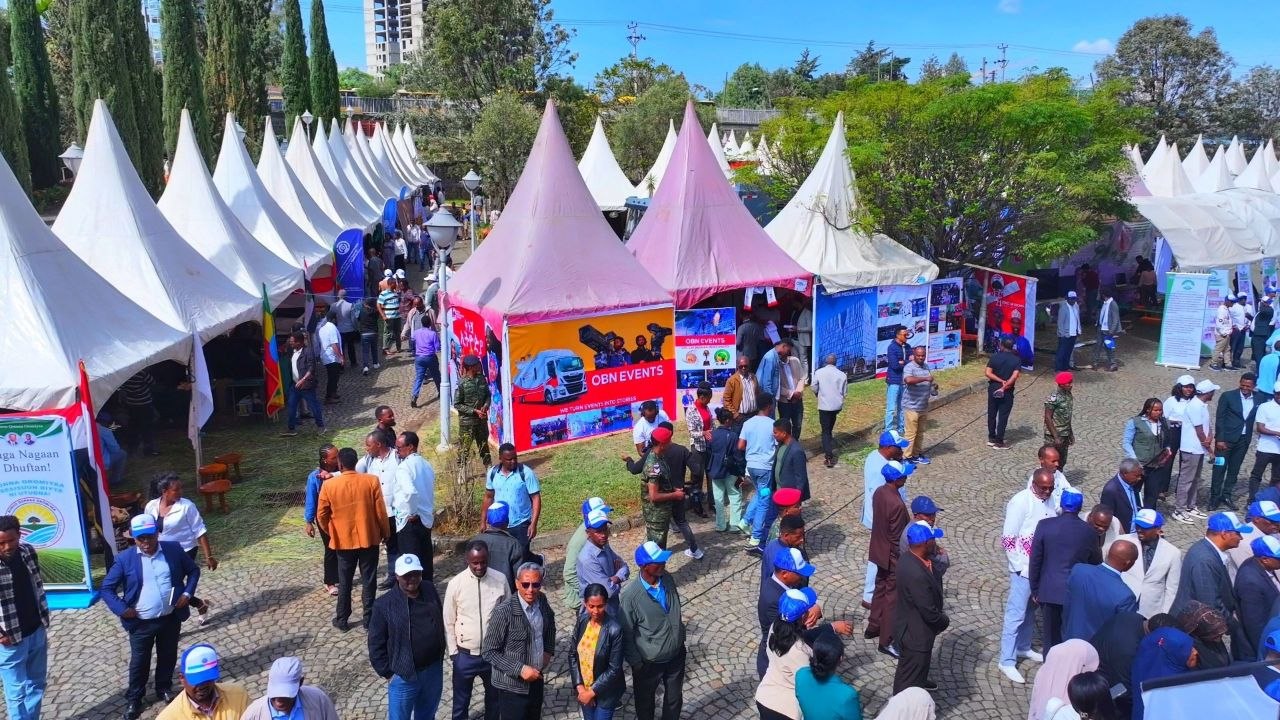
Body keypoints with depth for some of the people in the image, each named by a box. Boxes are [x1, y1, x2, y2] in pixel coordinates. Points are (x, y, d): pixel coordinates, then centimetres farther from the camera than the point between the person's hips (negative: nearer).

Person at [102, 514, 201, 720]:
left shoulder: (174, 550, -6)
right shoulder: (124, 559, -10)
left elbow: (193, 570, 7)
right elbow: (107, 587, -3)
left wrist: (187, 593, -5)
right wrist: (121, 609, -14)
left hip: (171, 618, 2)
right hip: (141, 623, -2)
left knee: (168, 656, 18)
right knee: (139, 662, 12)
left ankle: (165, 688, 40)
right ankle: (134, 699, 31)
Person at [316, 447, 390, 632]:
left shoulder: (329, 485, -10)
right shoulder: (371, 481, -11)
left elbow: (321, 515, -1)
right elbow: (380, 511, -7)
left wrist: (331, 533, 16)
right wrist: (386, 532, 8)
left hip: (343, 540, 1)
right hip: (369, 538, 0)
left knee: (344, 582, 14)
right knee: (369, 581, 10)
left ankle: (342, 620, 23)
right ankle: (369, 619, 17)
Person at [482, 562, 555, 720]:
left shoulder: (542, 601, -5)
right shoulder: (504, 612, -24)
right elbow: (488, 652, -20)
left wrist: (548, 651, 7)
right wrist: (520, 669, -23)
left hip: (536, 679, 6)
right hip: (512, 686, -6)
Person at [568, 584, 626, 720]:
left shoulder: (614, 629, -23)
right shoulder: (582, 621, -8)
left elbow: (614, 669, -18)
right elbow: (573, 655, -1)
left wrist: (593, 691, -15)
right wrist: (579, 686, -8)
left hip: (606, 692, -5)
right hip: (584, 688, 5)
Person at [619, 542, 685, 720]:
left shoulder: (667, 579, -12)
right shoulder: (631, 595, -28)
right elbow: (626, 634, -17)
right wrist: (636, 664, -11)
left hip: (676, 655, 4)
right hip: (649, 662, -4)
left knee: (675, 699, 24)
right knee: (646, 702, 22)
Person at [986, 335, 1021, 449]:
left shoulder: (995, 357, -4)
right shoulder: (1016, 360, -6)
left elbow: (988, 373, -13)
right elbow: (1014, 376, -20)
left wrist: (1001, 381, -10)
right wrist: (1004, 386, -17)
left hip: (993, 388, 2)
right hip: (1007, 392, -2)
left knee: (991, 414, 14)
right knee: (1003, 416, 3)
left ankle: (991, 439, 22)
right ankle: (999, 442, 5)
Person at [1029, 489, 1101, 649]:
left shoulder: (1045, 525, -10)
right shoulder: (1089, 531, -9)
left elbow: (1035, 560, -5)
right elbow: (1096, 561, 6)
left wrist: (1034, 589, 5)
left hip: (1049, 591, 0)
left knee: (1051, 636, 13)